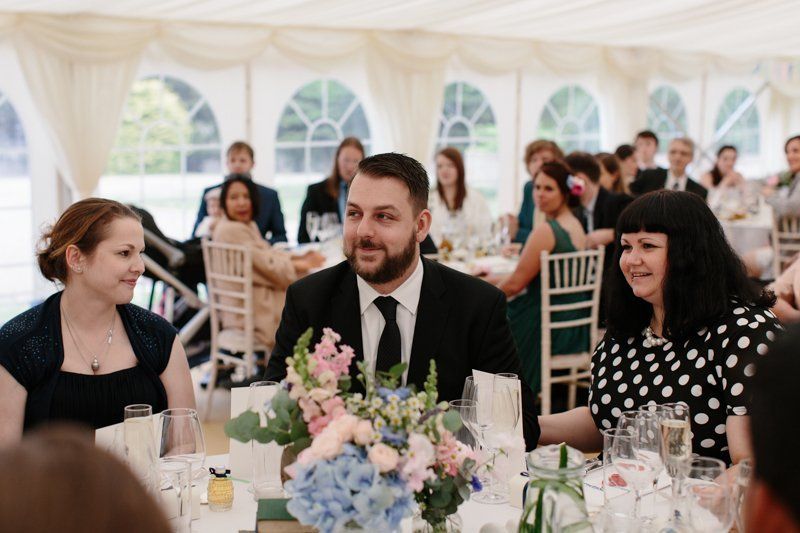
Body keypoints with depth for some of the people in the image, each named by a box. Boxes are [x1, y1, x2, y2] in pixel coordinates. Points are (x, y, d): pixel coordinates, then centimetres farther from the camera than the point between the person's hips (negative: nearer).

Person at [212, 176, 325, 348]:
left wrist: (300, 257, -2)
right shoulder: (231, 230, -20)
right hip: (254, 311, -9)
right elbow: (268, 265, -19)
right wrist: (303, 265, -11)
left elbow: (268, 253, 12)